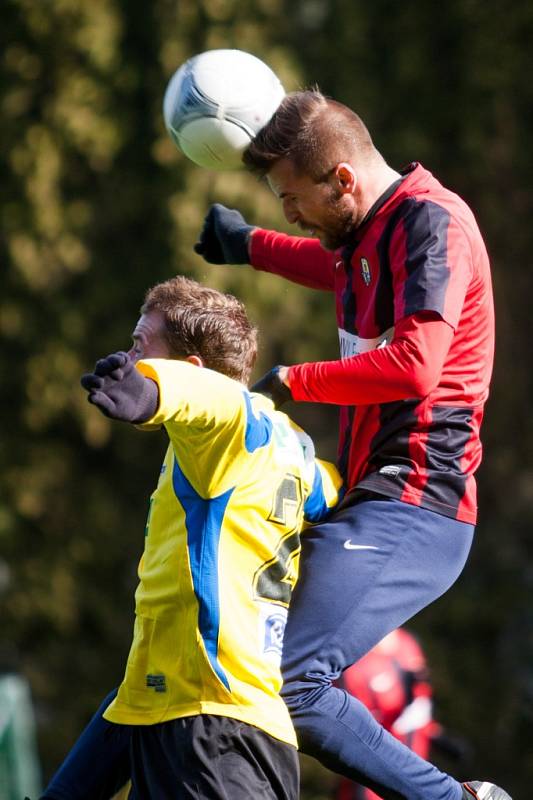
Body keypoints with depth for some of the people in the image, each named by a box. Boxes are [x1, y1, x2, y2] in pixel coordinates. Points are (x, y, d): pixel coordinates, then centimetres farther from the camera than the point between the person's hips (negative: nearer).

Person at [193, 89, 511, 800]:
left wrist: (293, 383, -13)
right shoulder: (370, 232, 18)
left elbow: (415, 364, -24)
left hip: (412, 507, -11)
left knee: (294, 688, -24)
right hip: (375, 504, 11)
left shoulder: (431, 221, -12)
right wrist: (250, 246, 54)